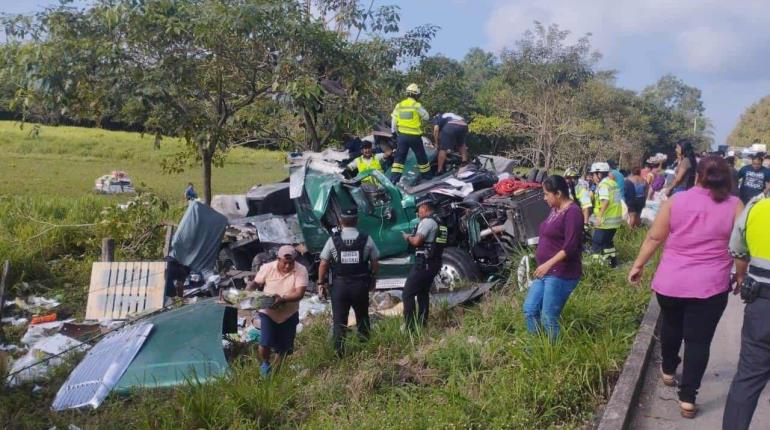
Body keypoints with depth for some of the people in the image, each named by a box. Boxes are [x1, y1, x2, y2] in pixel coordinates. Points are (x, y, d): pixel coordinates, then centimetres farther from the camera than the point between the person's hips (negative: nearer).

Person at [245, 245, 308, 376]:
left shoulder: (301, 271, -16)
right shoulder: (267, 268, -10)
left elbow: (299, 294, -23)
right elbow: (255, 282, 3)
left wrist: (283, 298, -38)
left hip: (289, 315, 1)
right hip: (268, 312, 0)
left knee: (283, 347, 10)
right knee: (265, 343, -12)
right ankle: (265, 363, 22)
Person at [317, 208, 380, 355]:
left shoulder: (333, 240, -6)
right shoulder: (366, 239, -5)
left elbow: (323, 264, -4)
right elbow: (375, 263, 0)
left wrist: (321, 283, 8)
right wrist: (372, 279, 16)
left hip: (339, 285, -1)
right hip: (361, 285, 1)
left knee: (339, 319, 9)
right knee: (362, 317, 20)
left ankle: (339, 351, 10)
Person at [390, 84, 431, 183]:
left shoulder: (399, 105, 3)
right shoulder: (417, 105, -10)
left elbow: (394, 120, 6)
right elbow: (426, 117, 1)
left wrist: (394, 132, 17)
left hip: (402, 135, 3)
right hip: (414, 136, -3)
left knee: (399, 157, 7)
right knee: (421, 156, 14)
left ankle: (394, 178, -2)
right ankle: (426, 175, 27)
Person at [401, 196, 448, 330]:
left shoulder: (427, 221, -13)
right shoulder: (439, 222, 17)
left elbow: (417, 241, -21)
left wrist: (408, 237, -1)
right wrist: (413, 237, 13)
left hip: (423, 263, -10)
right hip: (434, 263, 10)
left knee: (408, 293, -5)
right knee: (423, 293, 18)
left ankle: (410, 326, -9)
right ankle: (422, 324, 19)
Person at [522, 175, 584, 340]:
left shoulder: (572, 212, -17)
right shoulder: (555, 209, 11)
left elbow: (570, 247, -23)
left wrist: (548, 264, -24)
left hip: (561, 274, -10)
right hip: (546, 271, 10)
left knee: (548, 318, -5)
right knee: (529, 309, 12)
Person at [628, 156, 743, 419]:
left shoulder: (676, 200, -3)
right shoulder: (734, 206, -5)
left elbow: (654, 237, 0)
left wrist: (638, 266, 10)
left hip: (670, 281, 2)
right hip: (710, 285, -2)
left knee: (671, 326, 25)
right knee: (698, 340, 6)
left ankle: (668, 371, 43)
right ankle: (687, 398, 8)